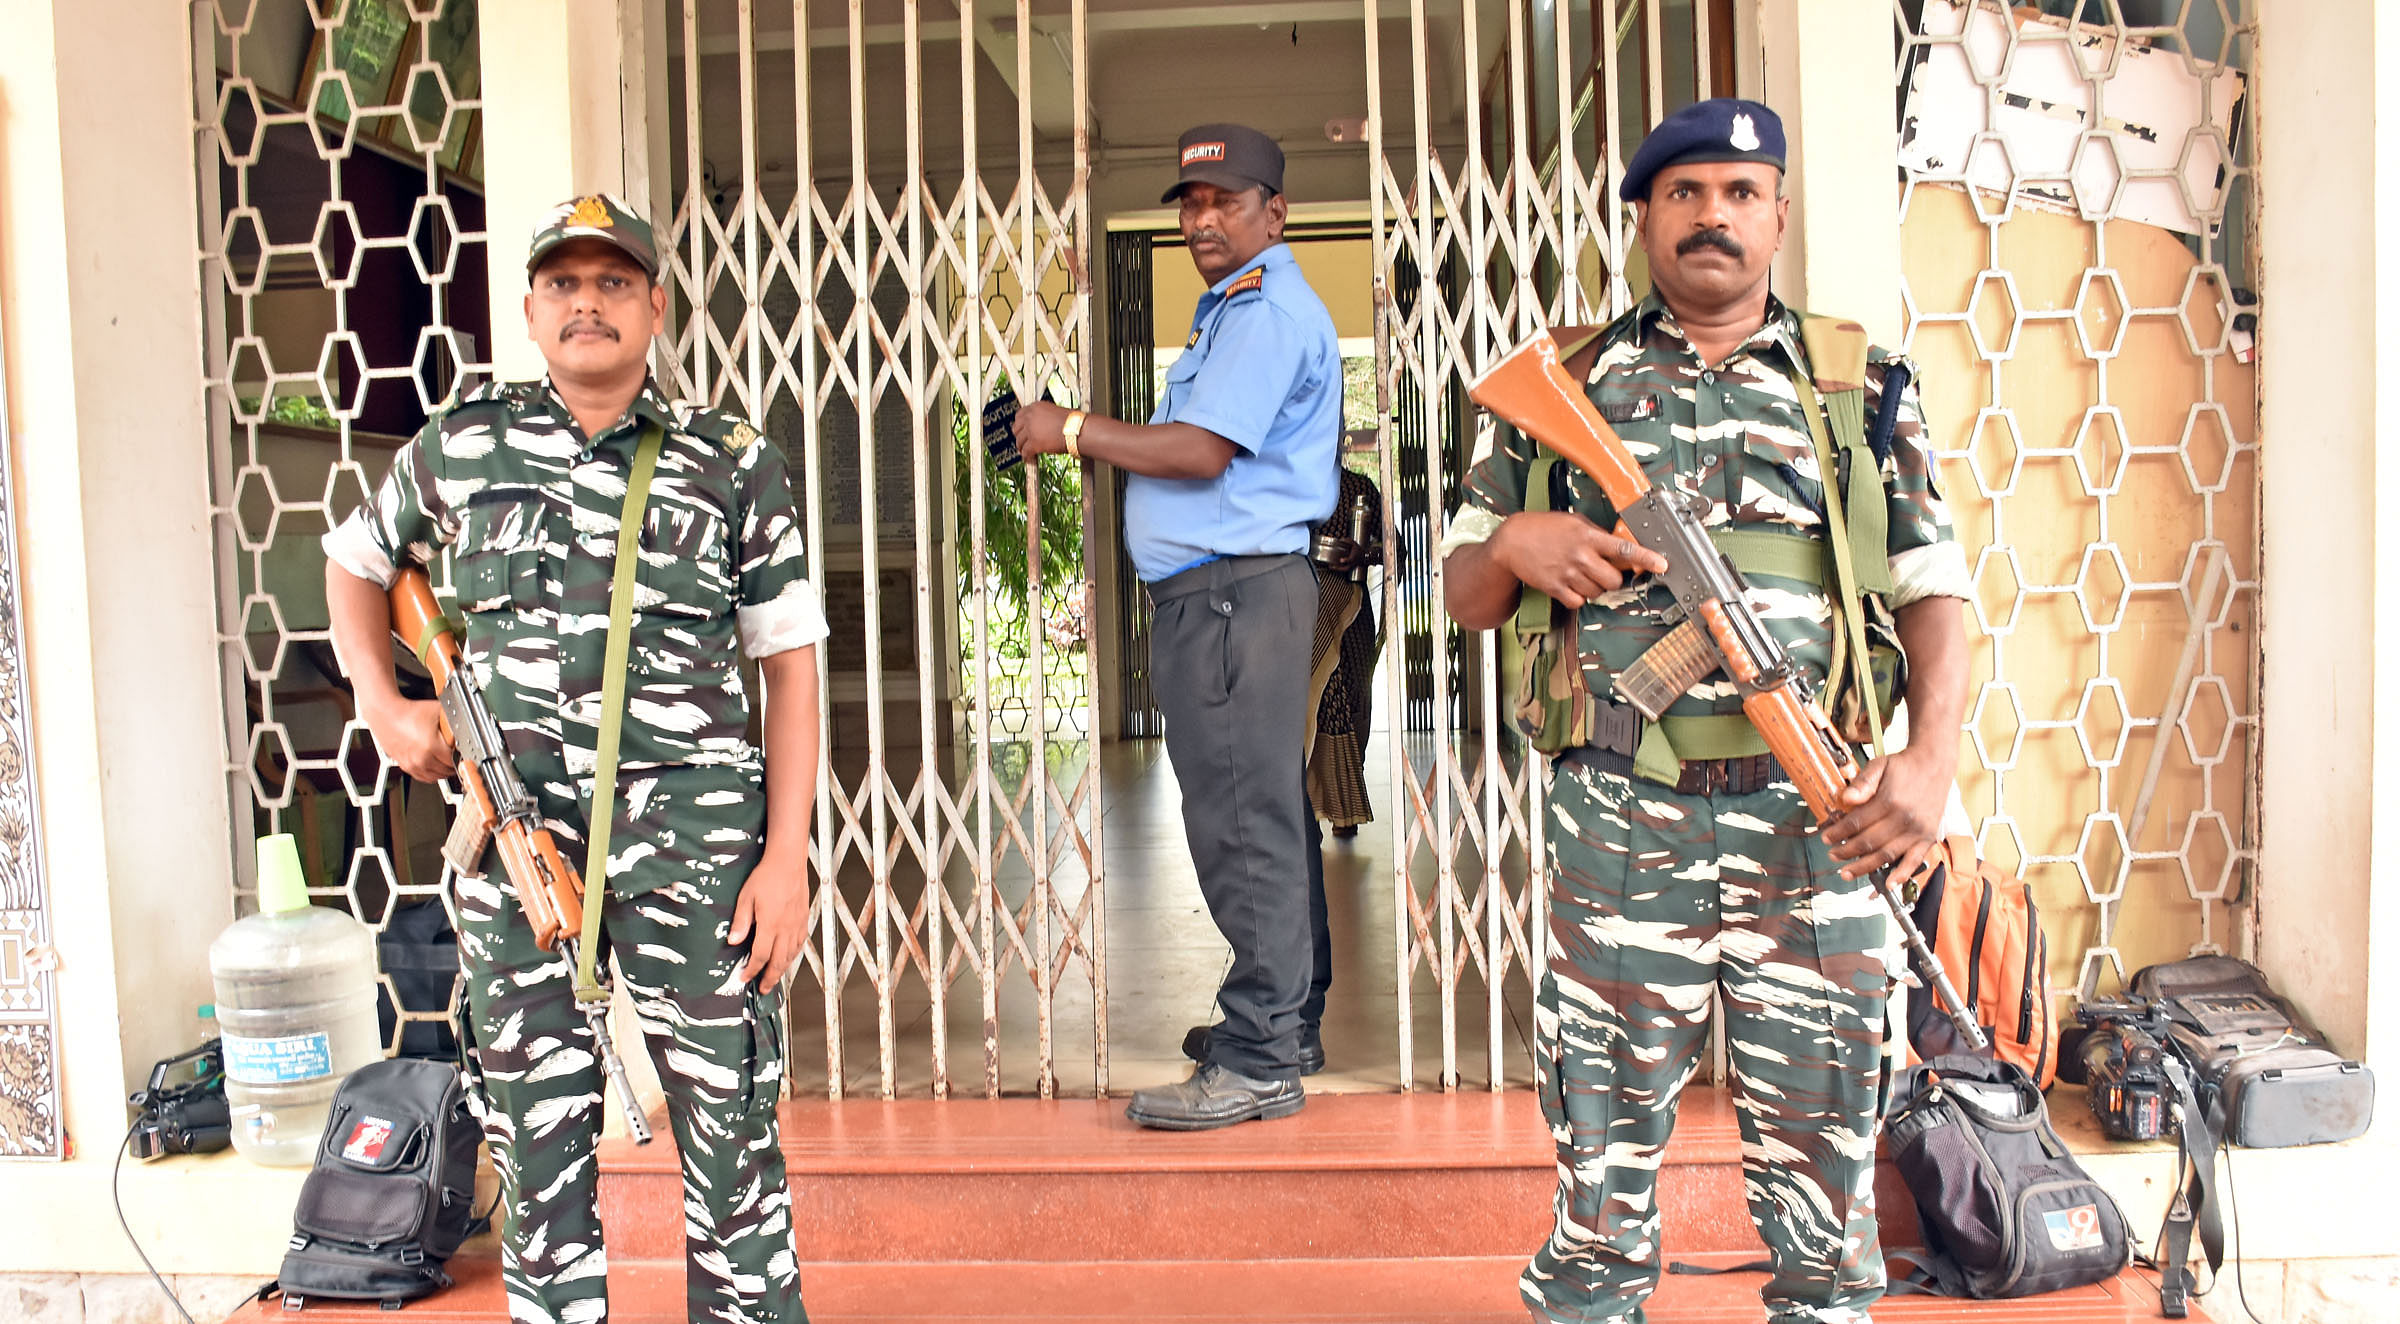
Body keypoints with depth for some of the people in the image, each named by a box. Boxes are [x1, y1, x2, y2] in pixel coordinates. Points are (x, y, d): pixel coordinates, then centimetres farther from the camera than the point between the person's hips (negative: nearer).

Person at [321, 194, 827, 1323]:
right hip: (513, 833, 2)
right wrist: (381, 702, 10)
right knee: (534, 1118, 9)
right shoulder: (460, 445, 9)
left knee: (728, 1105, 2)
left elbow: (790, 665, 2)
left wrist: (787, 857, -5)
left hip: (694, 834, -2)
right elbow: (354, 560, 27)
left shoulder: (735, 464, 3)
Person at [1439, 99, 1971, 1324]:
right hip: (1619, 819, 0)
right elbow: (1463, 592, 12)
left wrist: (1932, 759, -9)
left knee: (1820, 1124, 10)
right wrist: (1516, 546, -11)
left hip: (1816, 818, 1)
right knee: (1604, 1124, 9)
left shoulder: (1859, 384, 9)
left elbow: (1931, 588, 6)